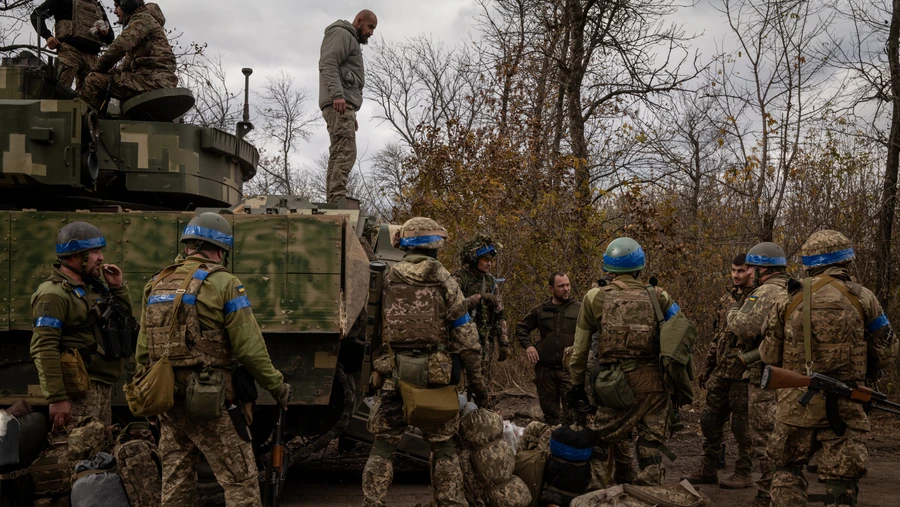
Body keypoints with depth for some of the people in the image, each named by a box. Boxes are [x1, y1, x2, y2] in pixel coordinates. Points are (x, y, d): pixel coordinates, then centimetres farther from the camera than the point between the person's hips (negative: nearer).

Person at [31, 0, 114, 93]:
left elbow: (110, 38, 30)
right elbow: (37, 14, 12)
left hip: (91, 56, 4)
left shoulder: (99, 8, 28)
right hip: (70, 50, -4)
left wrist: (105, 33, 4)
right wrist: (48, 36, -5)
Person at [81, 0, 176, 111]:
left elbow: (120, 45, -16)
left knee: (93, 81, -16)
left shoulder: (142, 18, 0)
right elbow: (129, 61, 25)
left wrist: (99, 68, -4)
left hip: (154, 79, -10)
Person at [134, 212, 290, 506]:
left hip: (167, 401, 7)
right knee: (240, 482, 1)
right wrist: (277, 386, 0)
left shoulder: (156, 285, 11)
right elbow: (250, 349, -11)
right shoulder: (222, 283, -8)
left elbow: (142, 352, 14)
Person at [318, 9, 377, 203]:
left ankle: (333, 202, -5)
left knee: (338, 154, 1)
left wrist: (352, 114, 24)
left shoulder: (351, 41, 32)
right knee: (345, 152, -20)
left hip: (343, 105, 10)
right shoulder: (341, 34, 1)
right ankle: (338, 201, -29)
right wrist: (337, 95, -29)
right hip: (339, 104, -10)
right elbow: (328, 64, -16)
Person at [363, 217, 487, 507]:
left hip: (392, 376, 2)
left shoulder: (388, 281, 3)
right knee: (443, 447, 12)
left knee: (383, 446, 12)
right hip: (434, 377, -1)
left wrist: (374, 372, 17)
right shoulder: (443, 282, -4)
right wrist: (476, 380, 1)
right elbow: (465, 336, -5)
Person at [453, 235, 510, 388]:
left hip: (485, 341, 6)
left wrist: (504, 343, 10)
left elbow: (500, 316, 14)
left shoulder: (491, 281, 12)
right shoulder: (459, 278, -6)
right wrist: (478, 297, -21)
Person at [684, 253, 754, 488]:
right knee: (710, 421, 10)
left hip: (743, 374, -8)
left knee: (742, 425, 0)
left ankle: (744, 474, 12)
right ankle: (707, 471, 20)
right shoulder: (727, 299, 16)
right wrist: (707, 367, 20)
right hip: (720, 372, 8)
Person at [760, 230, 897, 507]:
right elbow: (885, 353, 2)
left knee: (788, 470, 15)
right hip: (844, 405, -1)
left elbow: (769, 355, 5)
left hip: (796, 402, 2)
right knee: (841, 480, 3)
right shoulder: (861, 298, -3)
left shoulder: (789, 301, 1)